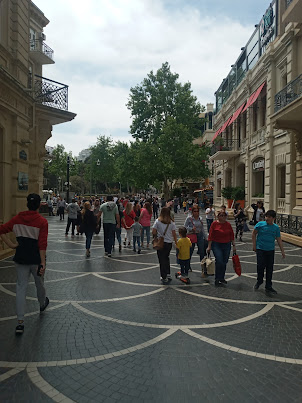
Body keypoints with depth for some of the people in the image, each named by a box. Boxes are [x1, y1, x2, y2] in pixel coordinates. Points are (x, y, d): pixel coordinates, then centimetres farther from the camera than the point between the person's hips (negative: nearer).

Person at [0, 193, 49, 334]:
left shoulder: (18, 218, -2)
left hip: (21, 257, 2)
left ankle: (20, 322, 1)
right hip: (36, 258, -2)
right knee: (39, 283, 20)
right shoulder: (42, 222, -13)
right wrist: (43, 262, -14)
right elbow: (42, 244, -16)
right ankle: (42, 304, 48)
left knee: (21, 286, 5)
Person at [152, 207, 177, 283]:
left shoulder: (157, 221, -8)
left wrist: (156, 237, 11)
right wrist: (176, 243, 7)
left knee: (162, 260, 5)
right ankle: (168, 274, 27)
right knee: (166, 258, 22)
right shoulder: (171, 223, -2)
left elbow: (153, 232, -9)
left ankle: (164, 277, 8)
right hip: (169, 243, 3)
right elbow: (174, 234, -1)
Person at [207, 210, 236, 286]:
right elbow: (210, 236, -4)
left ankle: (222, 278, 23)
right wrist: (209, 246, -7)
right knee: (219, 261, -14)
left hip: (227, 245, 4)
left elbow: (232, 236, 10)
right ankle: (217, 280, -3)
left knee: (224, 262, 8)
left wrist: (234, 245, 8)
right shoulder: (214, 224, -3)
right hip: (216, 245, -4)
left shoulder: (228, 224, 6)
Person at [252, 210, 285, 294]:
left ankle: (268, 286, 19)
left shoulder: (276, 227, 2)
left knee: (270, 269, 6)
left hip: (271, 250, 3)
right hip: (260, 249, -3)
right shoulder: (260, 224, -6)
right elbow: (254, 234, 3)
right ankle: (259, 281, 21)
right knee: (260, 266, -6)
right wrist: (254, 245, -1)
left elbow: (279, 240, 8)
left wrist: (282, 251, 6)